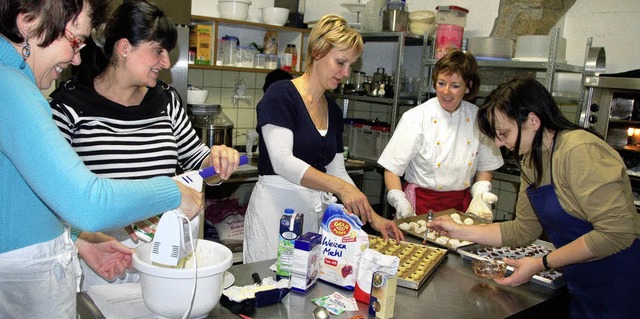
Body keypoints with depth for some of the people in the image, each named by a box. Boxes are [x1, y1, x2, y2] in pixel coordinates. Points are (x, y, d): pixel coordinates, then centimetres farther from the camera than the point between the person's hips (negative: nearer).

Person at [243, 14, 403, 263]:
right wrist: (340, 187, -29)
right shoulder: (280, 95, -9)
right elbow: (282, 161, -20)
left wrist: (372, 217, 7)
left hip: (317, 211, 6)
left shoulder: (334, 111, 11)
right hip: (277, 207, -6)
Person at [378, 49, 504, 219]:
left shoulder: (477, 118, 4)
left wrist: (480, 197, 0)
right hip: (421, 204, -3)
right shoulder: (415, 118, -7)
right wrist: (401, 204, -20)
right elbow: (392, 169, -7)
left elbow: (485, 167, 16)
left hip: (461, 205, 3)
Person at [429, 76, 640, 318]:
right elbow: (524, 230, 7)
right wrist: (461, 231, 2)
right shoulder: (531, 161, 4)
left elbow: (617, 232, -27)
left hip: (619, 288, -7)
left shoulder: (579, 151, -23)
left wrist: (541, 263, -22)